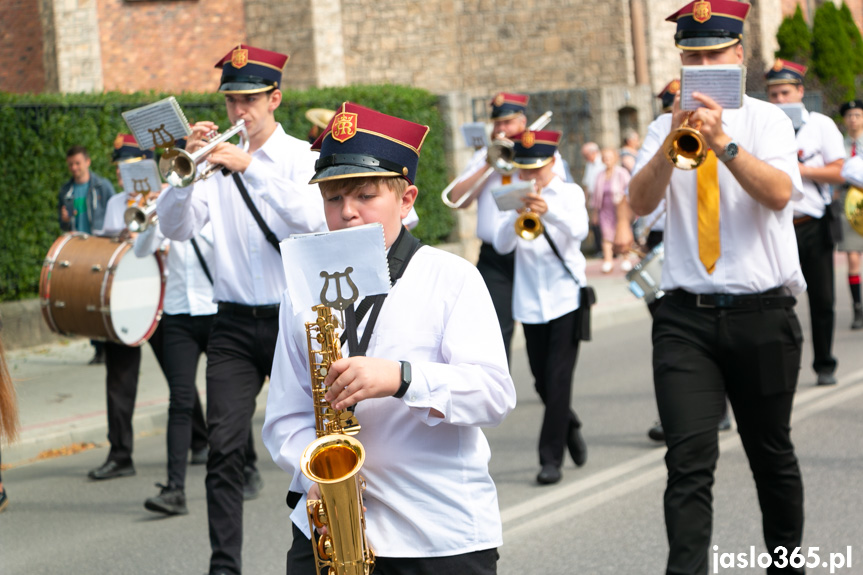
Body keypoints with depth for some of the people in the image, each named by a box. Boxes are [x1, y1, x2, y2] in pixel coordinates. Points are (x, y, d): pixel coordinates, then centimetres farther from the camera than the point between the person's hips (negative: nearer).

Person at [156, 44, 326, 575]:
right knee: (225, 447, -8)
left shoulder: (303, 157, 0)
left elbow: (312, 217, -20)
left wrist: (249, 167, -26)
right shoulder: (215, 158, 5)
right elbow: (176, 228, -4)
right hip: (234, 324, 2)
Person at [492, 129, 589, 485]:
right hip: (530, 302, 3)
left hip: (566, 297, -3)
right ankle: (570, 428, 34)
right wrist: (517, 216, -28)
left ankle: (551, 456, -4)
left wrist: (549, 212, -37)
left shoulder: (569, 193, 1)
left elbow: (579, 231, -18)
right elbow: (502, 245, -8)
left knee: (558, 378, -8)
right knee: (542, 380, 8)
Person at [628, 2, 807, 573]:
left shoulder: (766, 119, 1)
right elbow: (641, 201, -8)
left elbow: (779, 192, -17)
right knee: (689, 460, -10)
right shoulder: (667, 127, 8)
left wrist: (722, 141, -30)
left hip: (762, 313, -1)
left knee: (772, 453, 13)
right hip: (686, 317, 1)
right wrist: (673, 141, -24)